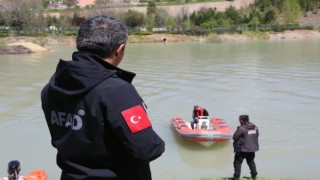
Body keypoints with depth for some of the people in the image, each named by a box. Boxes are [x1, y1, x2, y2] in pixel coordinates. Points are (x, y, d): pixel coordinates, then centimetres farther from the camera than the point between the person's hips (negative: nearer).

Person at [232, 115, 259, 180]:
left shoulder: (241, 128, -20)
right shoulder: (255, 127, 0)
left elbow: (235, 137, -15)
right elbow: (257, 136, 11)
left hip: (242, 149, -6)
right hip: (252, 148, 6)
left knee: (237, 162, 5)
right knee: (251, 162, 24)